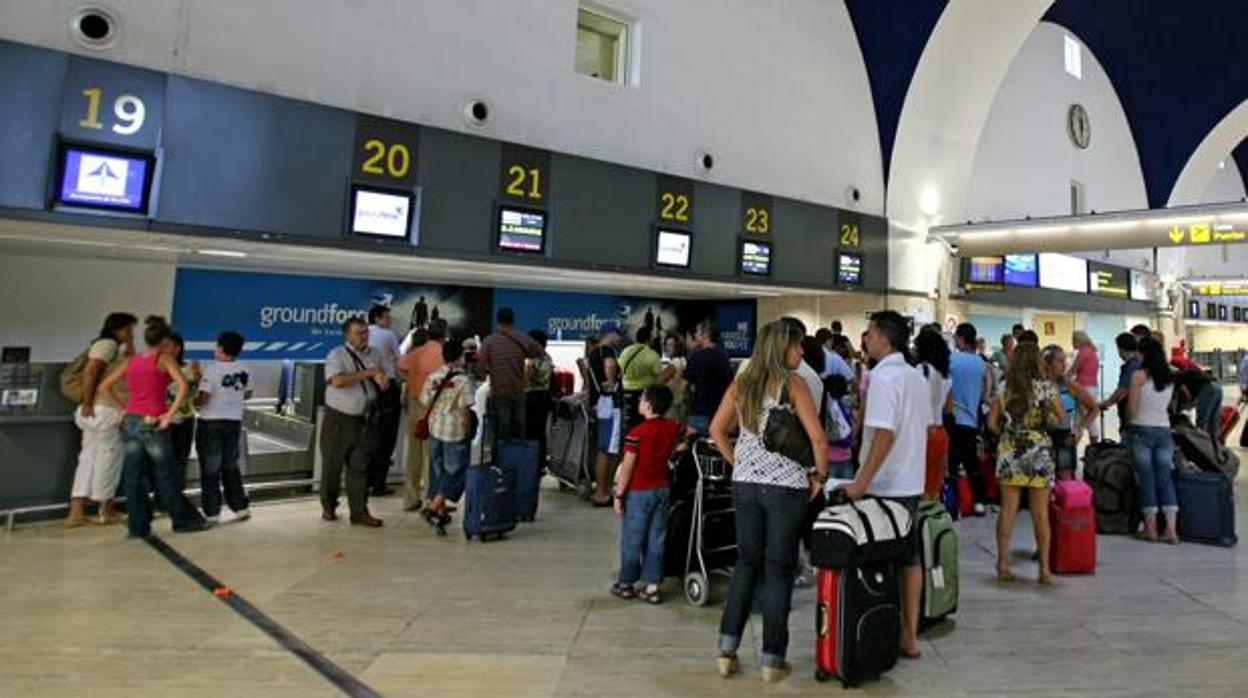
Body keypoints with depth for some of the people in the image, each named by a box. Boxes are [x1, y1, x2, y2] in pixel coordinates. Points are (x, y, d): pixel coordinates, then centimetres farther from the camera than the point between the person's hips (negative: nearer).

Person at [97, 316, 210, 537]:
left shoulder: (131, 361, 9)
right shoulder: (164, 358, -5)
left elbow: (104, 387, 11)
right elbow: (182, 386, -19)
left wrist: (124, 406, 13)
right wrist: (169, 415, -14)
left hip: (130, 422, 5)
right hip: (153, 424, -5)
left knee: (133, 477, 9)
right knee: (165, 477, 5)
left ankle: (138, 527, 15)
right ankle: (184, 520, 16)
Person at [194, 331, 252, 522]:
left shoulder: (212, 369, -14)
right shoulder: (243, 370, 2)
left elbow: (203, 399, -19)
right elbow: (247, 394, 15)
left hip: (211, 422, -5)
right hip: (234, 422, 5)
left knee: (210, 468, 5)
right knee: (231, 466, 16)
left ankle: (212, 512, 9)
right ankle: (241, 507, 16)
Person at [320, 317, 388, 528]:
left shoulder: (374, 356, 9)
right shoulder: (337, 355, -7)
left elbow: (384, 384, 14)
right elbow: (337, 380, -24)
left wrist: (382, 380, -11)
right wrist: (367, 373, -17)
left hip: (365, 420, 3)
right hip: (339, 419, -3)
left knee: (359, 467, 3)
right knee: (333, 465, 8)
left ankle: (359, 512, 7)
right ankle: (328, 507, 27)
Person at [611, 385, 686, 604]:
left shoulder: (637, 433, -18)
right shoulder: (673, 427, -1)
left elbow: (627, 467, -16)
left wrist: (618, 495, -9)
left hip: (639, 492, -5)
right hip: (662, 488, 5)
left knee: (631, 540, 8)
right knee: (656, 540, 10)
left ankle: (626, 584, 19)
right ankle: (652, 586, 13)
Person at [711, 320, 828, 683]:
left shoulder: (741, 382, 7)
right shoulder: (793, 382, -8)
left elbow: (717, 429, 11)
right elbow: (818, 437, -14)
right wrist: (820, 476, -1)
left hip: (746, 483, 5)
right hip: (787, 486, -4)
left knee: (747, 562, 16)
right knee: (779, 568, 6)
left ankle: (728, 649, 17)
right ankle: (772, 659, 14)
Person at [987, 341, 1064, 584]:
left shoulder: (1003, 389, 0)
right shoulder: (1046, 388, -5)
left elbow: (992, 423, -1)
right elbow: (1062, 419, 0)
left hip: (1009, 453, 1)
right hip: (1039, 453, -1)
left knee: (1007, 510, 7)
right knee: (1041, 513, 6)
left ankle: (1003, 563, 8)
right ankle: (1044, 568, 11)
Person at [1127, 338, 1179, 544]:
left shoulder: (1139, 375, -9)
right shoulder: (1170, 378, 6)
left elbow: (1131, 408, -7)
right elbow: (1167, 406, 10)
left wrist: (1130, 420, 11)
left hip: (1142, 430, -4)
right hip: (1164, 430, 4)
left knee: (1146, 479, 2)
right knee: (1165, 478, 6)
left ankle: (1151, 527, 7)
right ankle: (1171, 529, 2)